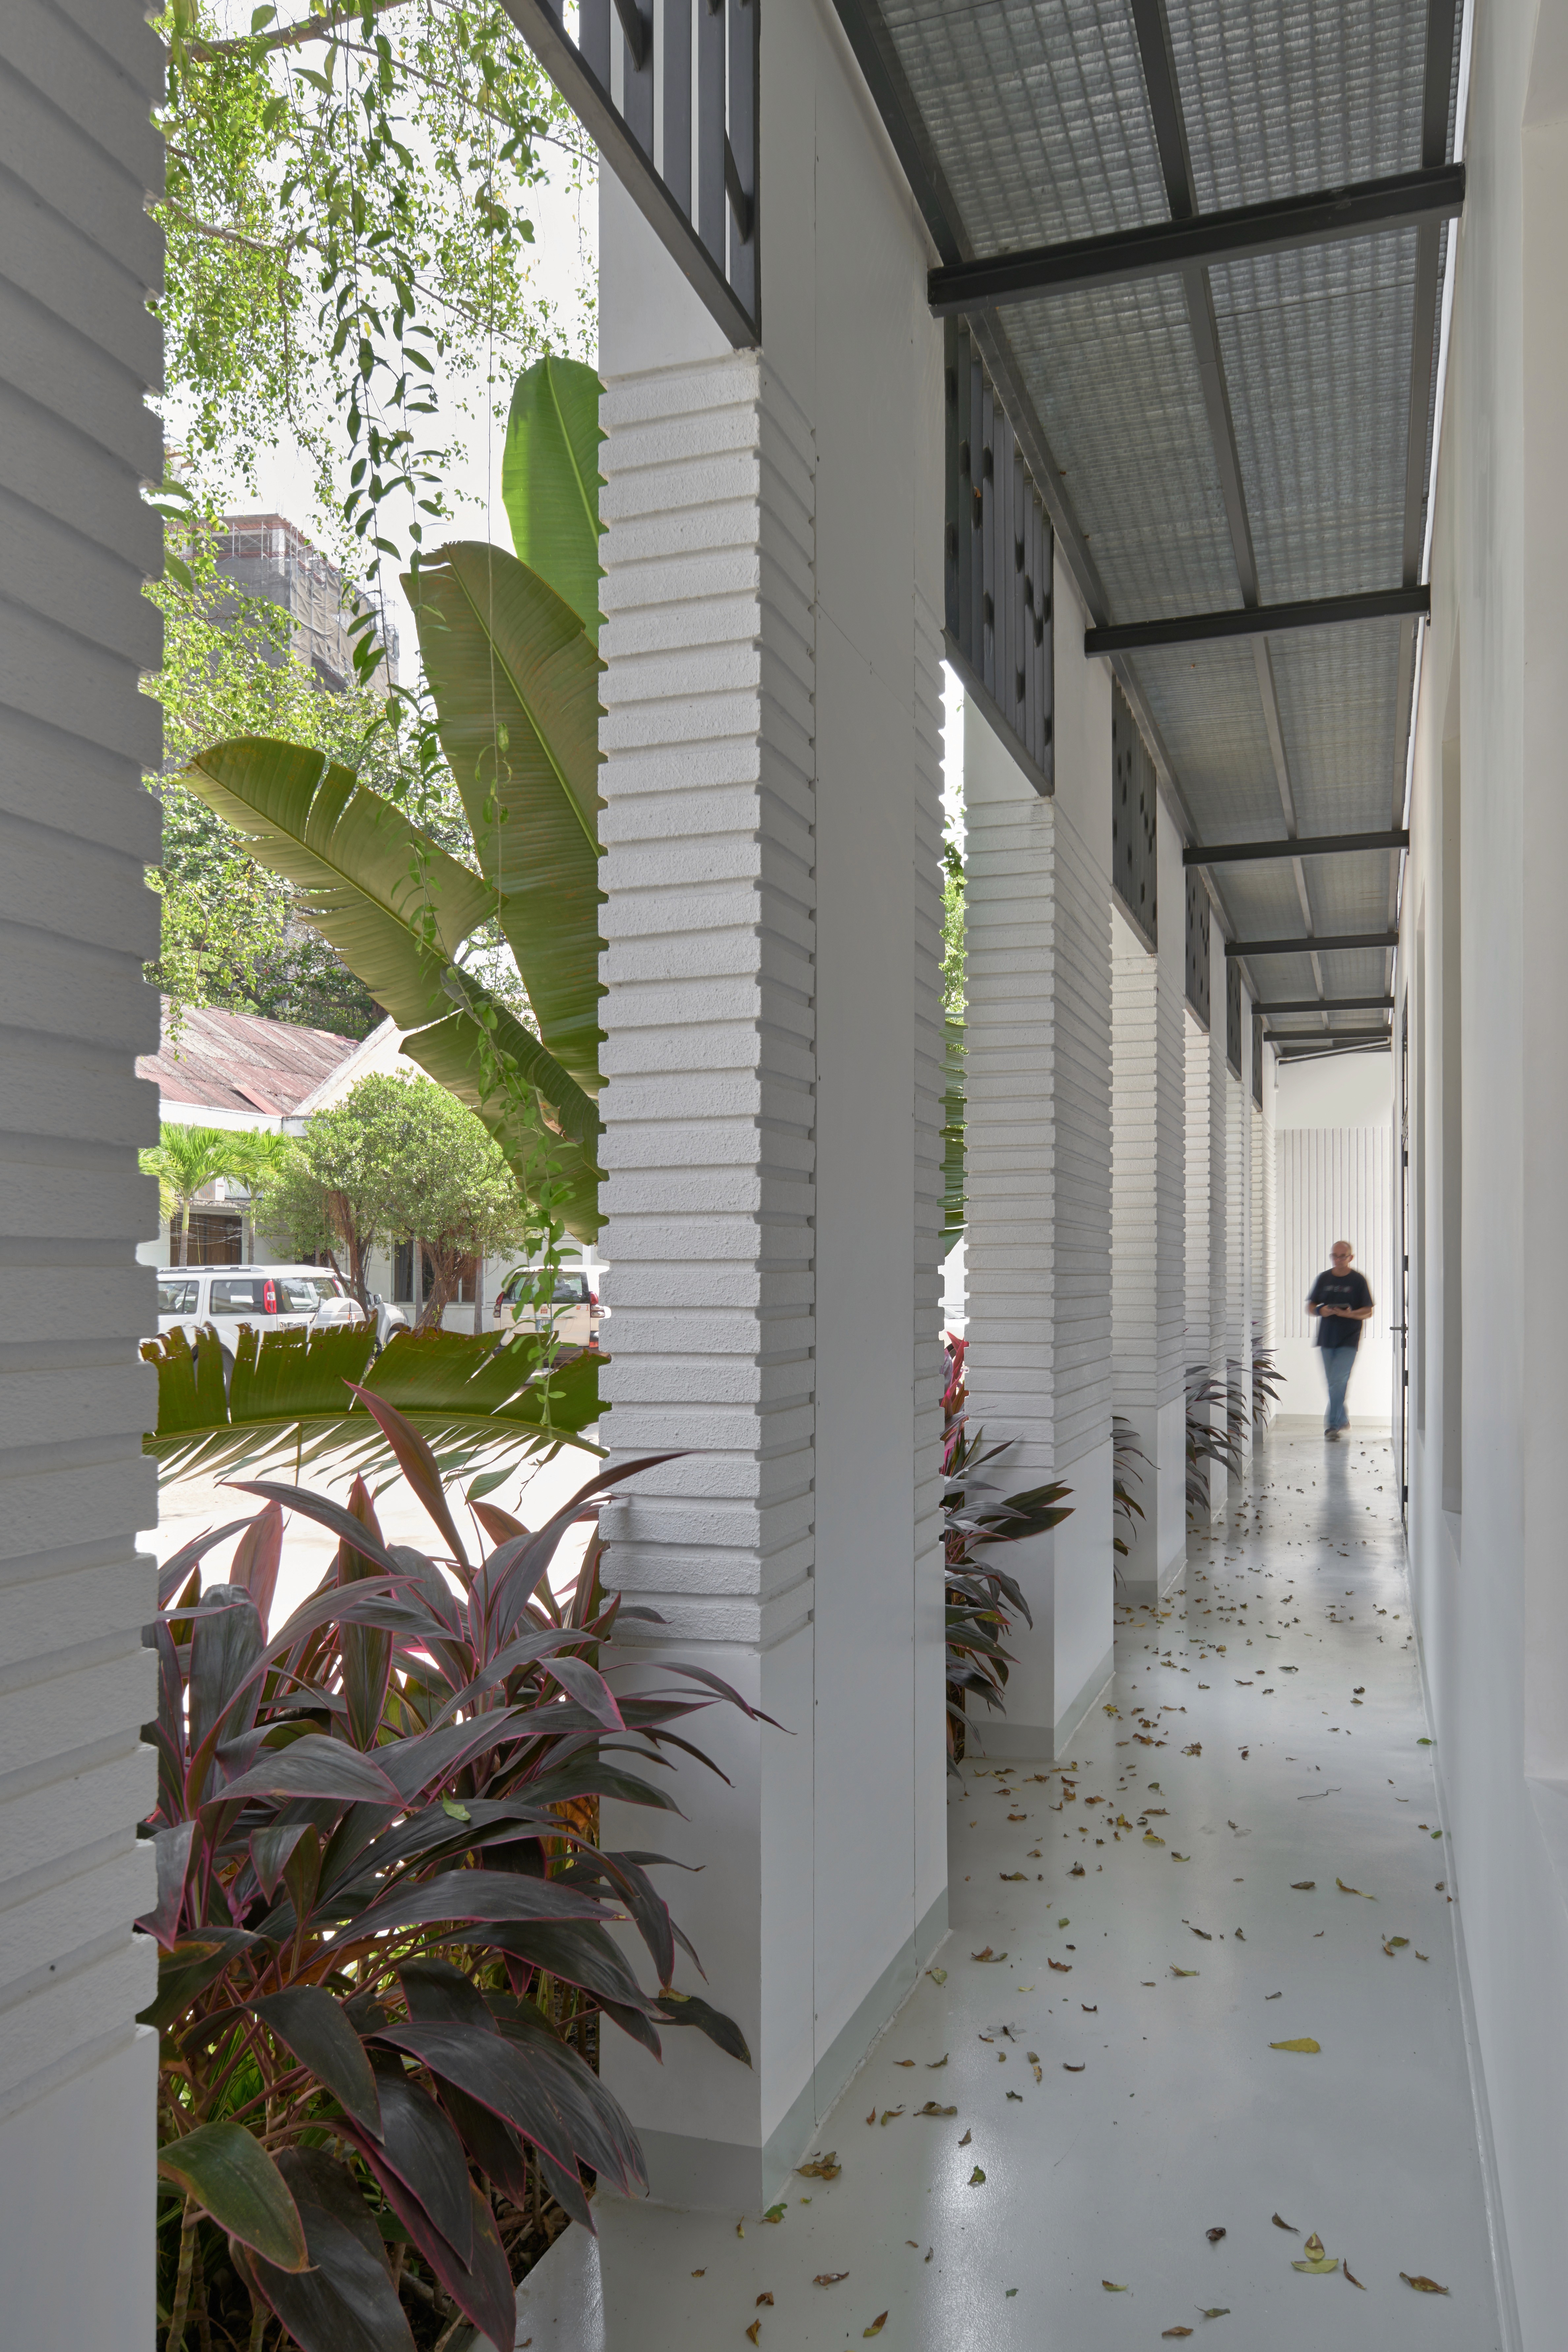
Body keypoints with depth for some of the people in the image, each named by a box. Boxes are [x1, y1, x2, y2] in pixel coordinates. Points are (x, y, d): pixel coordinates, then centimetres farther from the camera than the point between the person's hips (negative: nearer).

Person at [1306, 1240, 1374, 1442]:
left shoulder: (1358, 1281, -2)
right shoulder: (1324, 1279, 9)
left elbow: (1368, 1313, -2)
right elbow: (1310, 1307, 11)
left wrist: (1350, 1314, -21)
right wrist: (1321, 1311, -11)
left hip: (1349, 1341, -4)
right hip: (1327, 1338, 4)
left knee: (1338, 1380, -13)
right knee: (1333, 1383, 12)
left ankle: (1333, 1425, -10)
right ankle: (1343, 1419, 28)